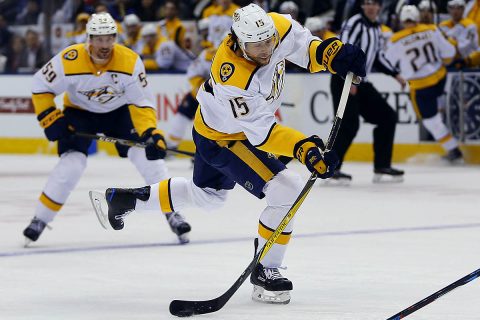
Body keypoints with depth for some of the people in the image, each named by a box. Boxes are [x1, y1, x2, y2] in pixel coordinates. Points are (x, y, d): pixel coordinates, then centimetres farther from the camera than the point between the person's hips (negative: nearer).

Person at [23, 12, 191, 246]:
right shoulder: (69, 60, -29)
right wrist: (51, 120, -21)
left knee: (147, 154, -14)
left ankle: (171, 213, -2)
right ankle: (40, 220, -4)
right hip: (79, 112, -1)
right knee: (71, 163, -19)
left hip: (119, 111, 1)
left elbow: (142, 101, -21)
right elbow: (40, 87, -14)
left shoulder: (130, 61, -27)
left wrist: (150, 132, -36)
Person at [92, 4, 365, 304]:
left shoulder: (278, 26, -22)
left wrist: (334, 54, -21)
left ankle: (126, 198, 44)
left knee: (207, 195, 30)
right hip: (222, 140, -9)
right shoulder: (234, 77, -39)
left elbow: (302, 45, -2)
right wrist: (304, 148, -44)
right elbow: (260, 133, -35)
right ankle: (264, 272, -5)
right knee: (287, 190, -19)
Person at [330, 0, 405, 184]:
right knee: (350, 124, -20)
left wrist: (395, 75, 20)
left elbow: (377, 57, 25)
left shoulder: (376, 29, 14)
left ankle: (382, 167, 13)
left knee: (388, 117, 8)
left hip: (360, 83, 9)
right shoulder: (355, 23, -13)